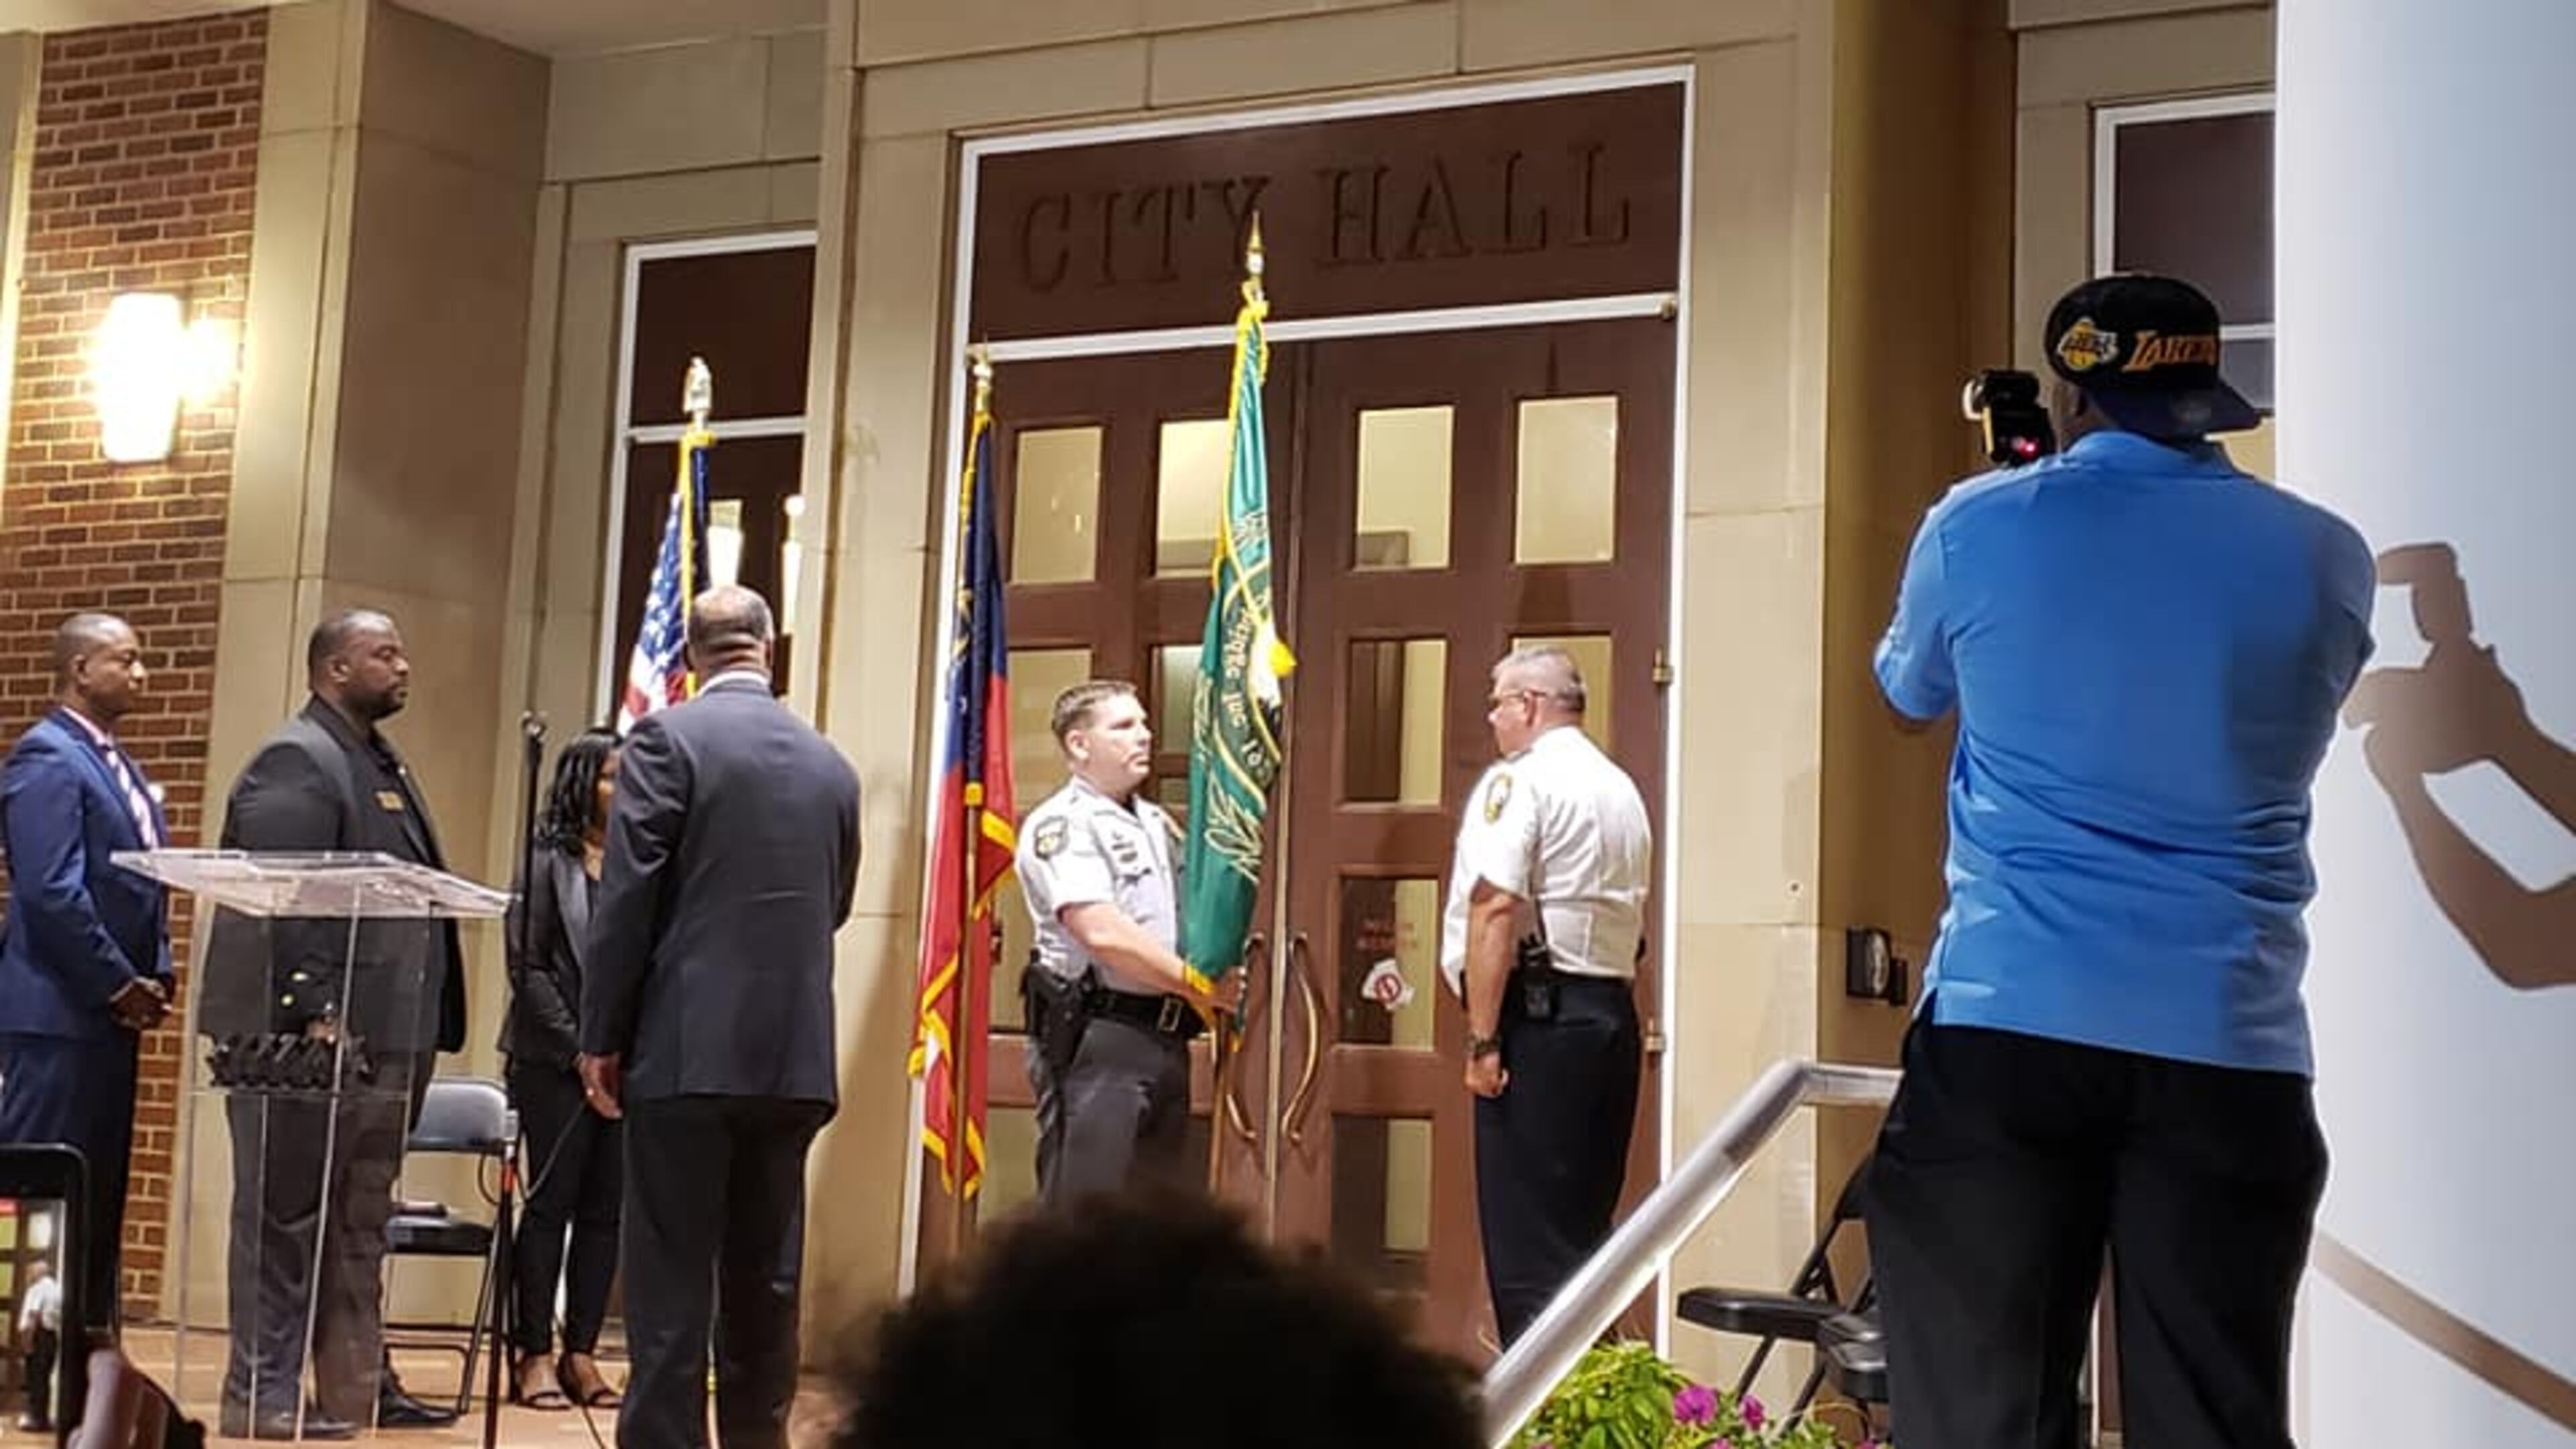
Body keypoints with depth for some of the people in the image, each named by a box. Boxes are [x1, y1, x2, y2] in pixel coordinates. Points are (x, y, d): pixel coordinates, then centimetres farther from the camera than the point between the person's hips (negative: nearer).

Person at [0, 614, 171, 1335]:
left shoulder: (116, 762, 18)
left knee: (100, 1195, 11)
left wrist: (155, 975, 7)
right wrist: (120, 984, -15)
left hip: (109, 1010, 9)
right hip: (59, 1011, -9)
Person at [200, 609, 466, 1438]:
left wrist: (418, 1032, 16)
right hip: (310, 1034, -9)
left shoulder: (382, 765, 20)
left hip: (379, 1035, 9)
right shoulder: (297, 761, -10)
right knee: (289, 1220, -4)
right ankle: (264, 1398, 1)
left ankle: (357, 1387, 20)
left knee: (359, 1224, 13)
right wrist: (318, 1011, -24)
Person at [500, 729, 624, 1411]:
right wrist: (580, 1049, -10)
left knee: (606, 1210, 4)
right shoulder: (548, 863, -1)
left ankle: (581, 1354, 10)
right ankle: (534, 1354, 5)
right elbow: (528, 968, -4)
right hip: (556, 1063, -4)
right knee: (552, 1204, -1)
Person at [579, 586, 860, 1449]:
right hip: (796, 1056, 5)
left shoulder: (667, 738, -5)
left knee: (671, 1282, -2)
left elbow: (627, 898, -8)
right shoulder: (831, 765, 9)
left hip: (688, 1051, -4)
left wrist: (601, 1038, -2)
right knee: (765, 1280, 11)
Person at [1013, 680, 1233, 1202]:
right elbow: (1103, 933, -19)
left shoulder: (1157, 823, 19)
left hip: (1165, 1037, 9)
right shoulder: (1062, 825, -7)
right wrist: (1196, 983, -12)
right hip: (1095, 1039, -9)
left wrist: (1221, 975, 8)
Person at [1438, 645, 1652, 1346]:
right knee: (1586, 1227, 14)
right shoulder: (1622, 789, 19)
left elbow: (1497, 907, -16)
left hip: (1540, 1012, -8)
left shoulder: (1519, 780, -7)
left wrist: (1482, 1037, -15)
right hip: (1615, 1014, 8)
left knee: (1526, 1236, -6)